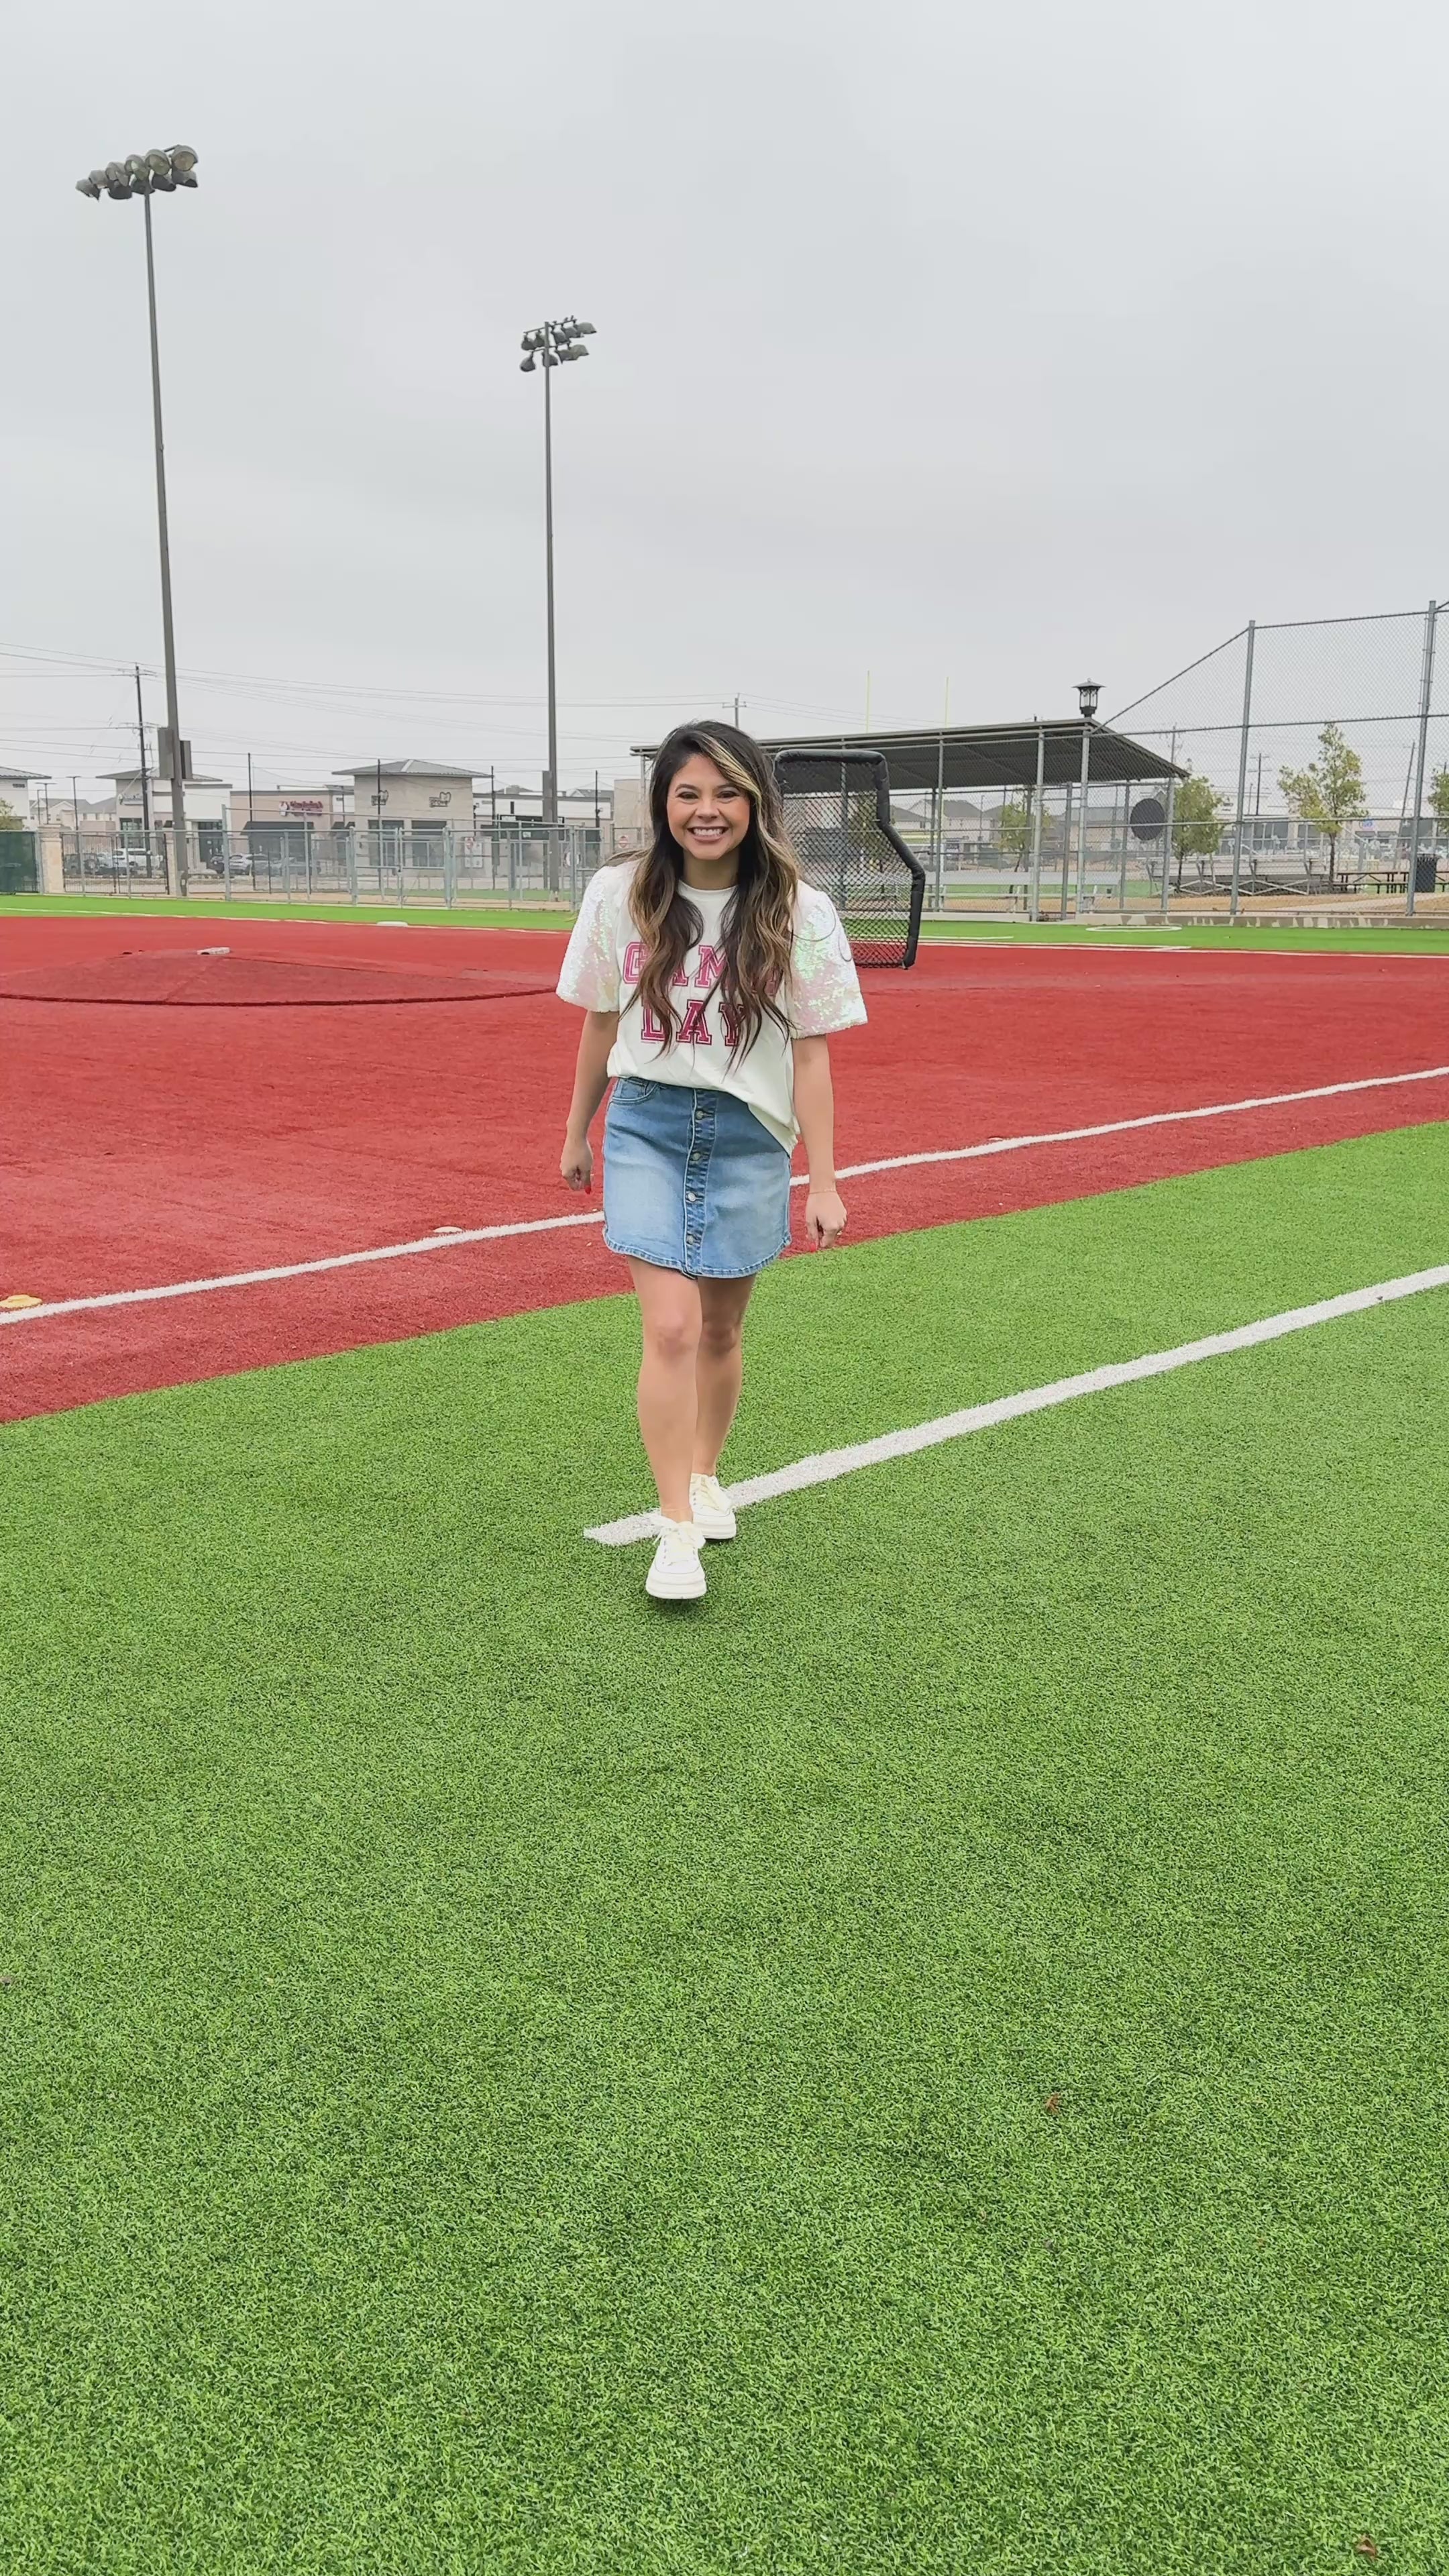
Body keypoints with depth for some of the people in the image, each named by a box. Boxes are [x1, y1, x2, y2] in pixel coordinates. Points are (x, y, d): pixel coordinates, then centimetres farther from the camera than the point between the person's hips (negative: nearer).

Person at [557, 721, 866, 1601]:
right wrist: (578, 1133, 17)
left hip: (749, 1136, 0)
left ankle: (704, 1474, 37)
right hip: (647, 1126, 0)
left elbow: (811, 1055, -4)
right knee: (671, 1327, -12)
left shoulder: (799, 913, -6)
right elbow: (601, 1023, 10)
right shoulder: (619, 894, -1)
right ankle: (678, 1529, -4)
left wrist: (823, 1183, -5)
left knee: (721, 1329, 12)